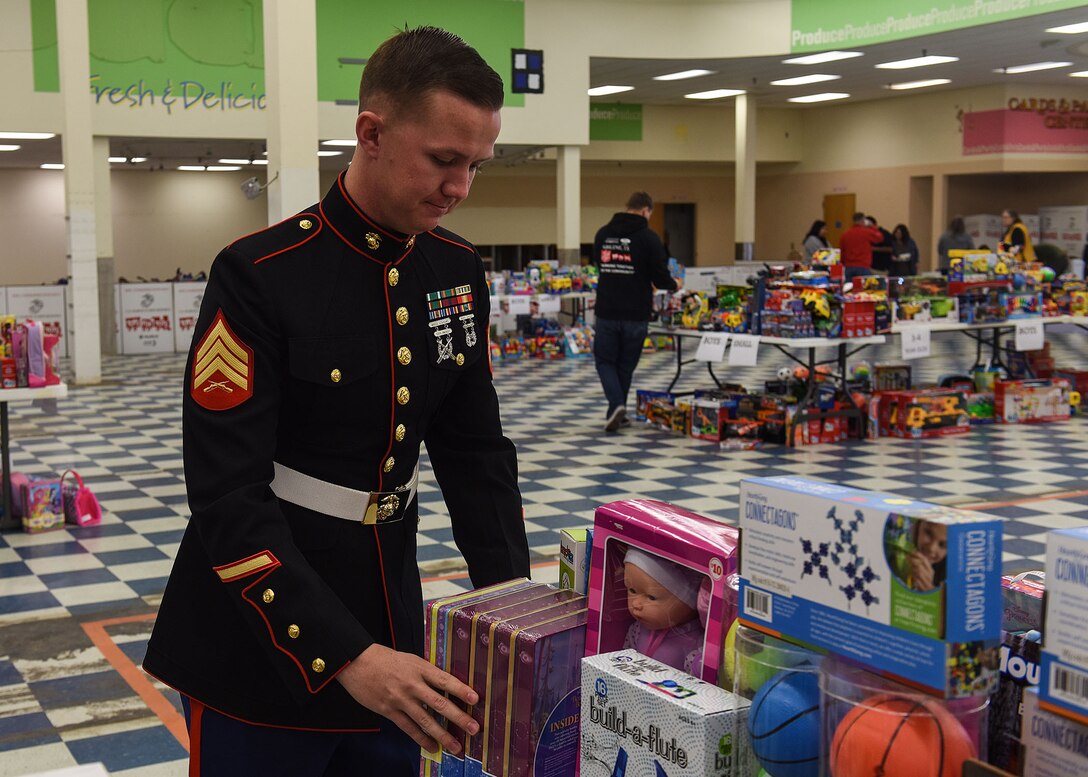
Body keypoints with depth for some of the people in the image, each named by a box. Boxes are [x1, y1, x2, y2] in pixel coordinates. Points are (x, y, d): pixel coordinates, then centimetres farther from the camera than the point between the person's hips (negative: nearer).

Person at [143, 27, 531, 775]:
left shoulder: (457, 271, 0)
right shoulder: (261, 278, -19)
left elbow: (475, 449, 7)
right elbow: (229, 500, -22)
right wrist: (343, 656, -29)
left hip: (390, 628, 6)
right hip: (262, 651, -5)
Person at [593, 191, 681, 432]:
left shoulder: (603, 234, 6)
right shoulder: (648, 237, -7)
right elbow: (660, 277, -9)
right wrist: (675, 284, 16)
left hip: (607, 312, 2)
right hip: (636, 315, -2)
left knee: (605, 360, 12)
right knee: (626, 364, 13)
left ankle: (616, 405, -9)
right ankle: (617, 412, 21)